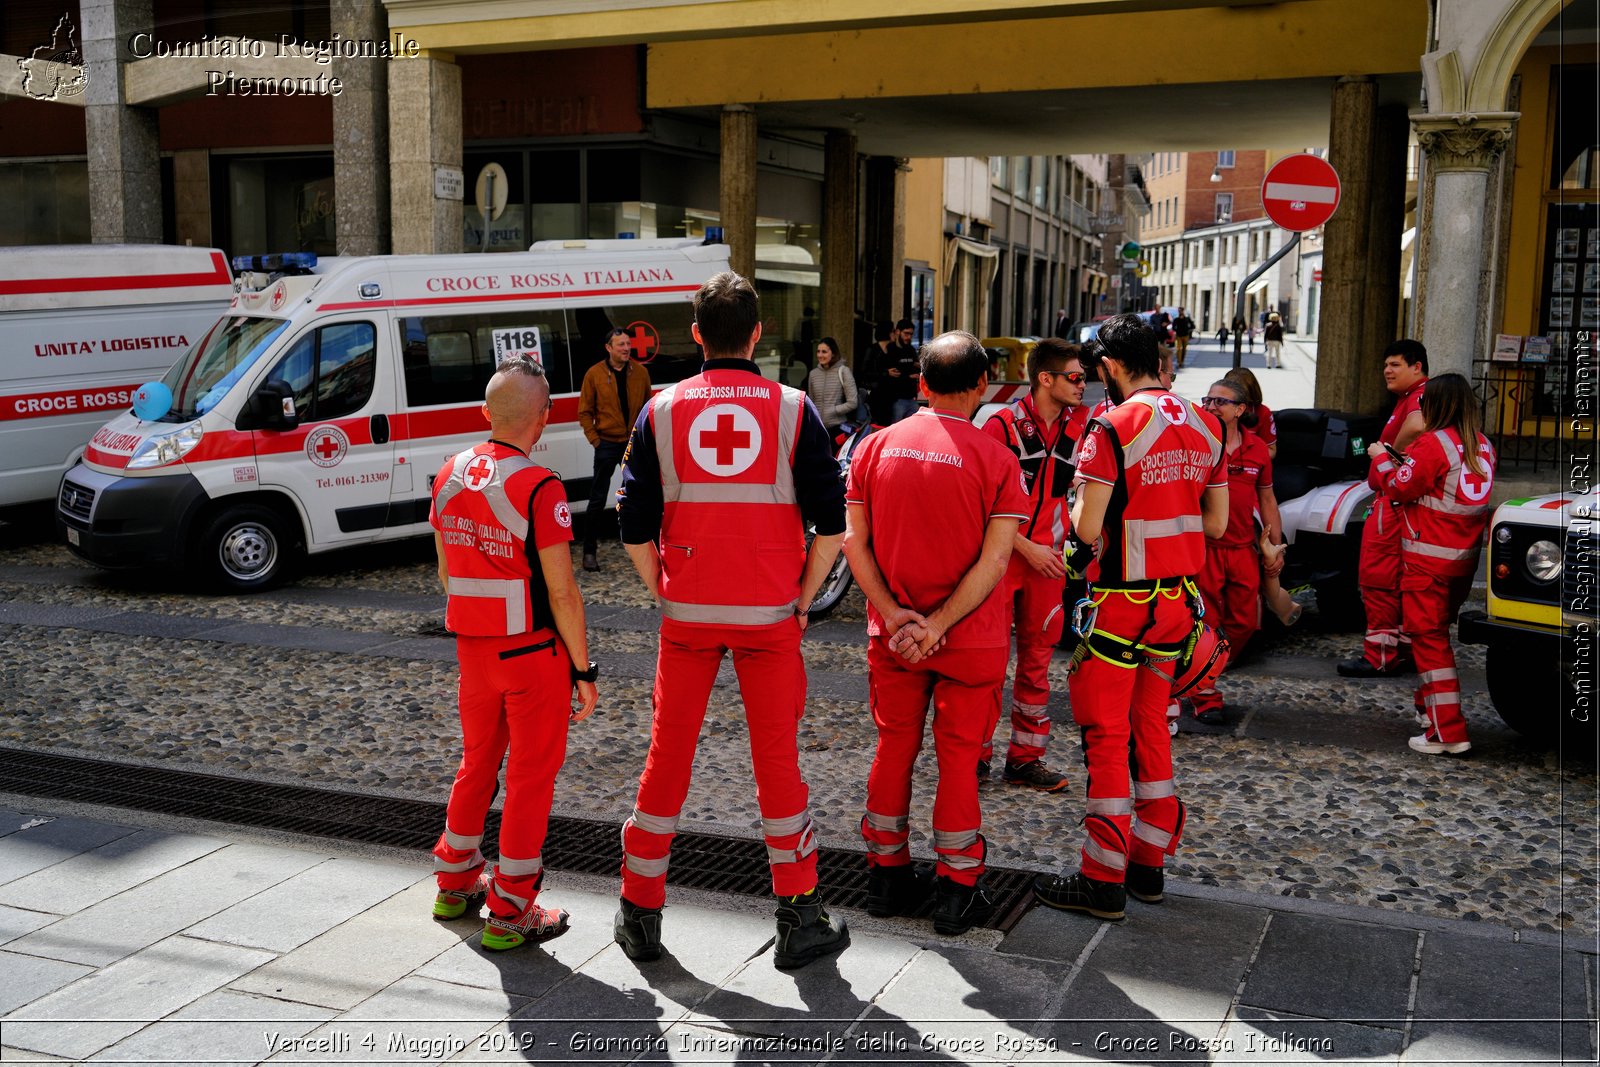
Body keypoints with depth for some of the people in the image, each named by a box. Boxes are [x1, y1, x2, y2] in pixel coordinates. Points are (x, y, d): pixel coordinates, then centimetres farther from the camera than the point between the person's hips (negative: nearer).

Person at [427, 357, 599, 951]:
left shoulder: (449, 477, 2)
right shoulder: (539, 488, -20)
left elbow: (447, 573, 12)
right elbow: (561, 594, -18)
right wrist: (584, 668, -10)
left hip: (472, 649, 7)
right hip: (534, 651, -6)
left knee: (478, 761, 22)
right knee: (531, 774, 5)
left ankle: (455, 883, 36)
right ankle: (511, 911, 12)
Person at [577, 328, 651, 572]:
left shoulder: (640, 372, 3)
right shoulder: (594, 374, -5)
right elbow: (585, 412, -1)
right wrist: (594, 440, -6)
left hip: (635, 443, 3)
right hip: (608, 444, -3)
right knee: (598, 500, -1)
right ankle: (590, 551, 5)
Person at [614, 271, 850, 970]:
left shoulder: (662, 410, 1)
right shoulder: (791, 408, -2)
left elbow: (636, 529, -1)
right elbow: (830, 523, -5)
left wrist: (665, 596, 10)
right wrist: (801, 600, 4)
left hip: (686, 617, 1)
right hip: (769, 616, -1)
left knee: (668, 757, 11)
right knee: (777, 761, 8)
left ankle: (640, 914, 21)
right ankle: (800, 921, 15)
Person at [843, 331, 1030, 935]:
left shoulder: (876, 447, -1)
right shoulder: (995, 460, -10)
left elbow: (853, 540, -5)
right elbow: (994, 560, -17)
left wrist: (893, 614, -9)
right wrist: (938, 624, -16)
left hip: (892, 635, 3)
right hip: (970, 638, -3)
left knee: (894, 748, 16)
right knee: (959, 757, 7)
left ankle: (886, 875, 26)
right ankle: (956, 890, 15)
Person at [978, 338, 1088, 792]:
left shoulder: (1078, 425, 3)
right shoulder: (1003, 425, -11)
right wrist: (1027, 548, -13)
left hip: (1048, 559, 5)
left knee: (1036, 660, 10)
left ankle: (1025, 758, 19)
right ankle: (977, 755, 13)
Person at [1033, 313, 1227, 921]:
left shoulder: (1113, 427, -16)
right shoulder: (1204, 427, 6)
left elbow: (1087, 529, -18)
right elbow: (1216, 523, 10)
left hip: (1123, 601, -7)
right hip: (1178, 597, 7)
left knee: (1106, 734, 1)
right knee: (1151, 727, 17)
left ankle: (1104, 880, 6)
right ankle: (1150, 861, 24)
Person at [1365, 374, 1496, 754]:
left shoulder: (1433, 443, -15)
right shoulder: (1482, 446, 8)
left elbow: (1401, 488, -10)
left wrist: (1381, 458, 6)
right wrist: (1409, 463, 16)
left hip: (1428, 558, -8)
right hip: (1465, 558, 8)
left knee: (1429, 637, -5)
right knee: (1438, 632, 22)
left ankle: (1447, 731, -8)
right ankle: (1430, 707, 34)